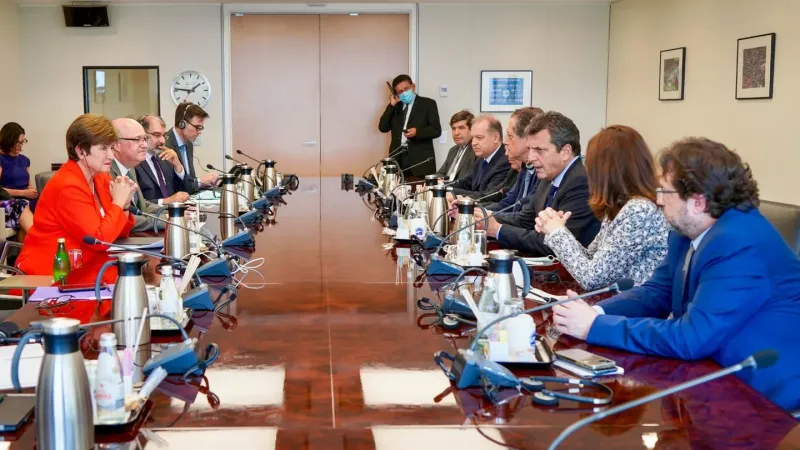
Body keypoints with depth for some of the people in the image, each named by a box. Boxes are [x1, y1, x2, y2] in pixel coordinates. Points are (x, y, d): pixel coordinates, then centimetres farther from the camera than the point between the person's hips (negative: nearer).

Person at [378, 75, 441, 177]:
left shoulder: (428, 103, 5)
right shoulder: (395, 106, 17)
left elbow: (436, 130, -2)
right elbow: (383, 128, 6)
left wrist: (417, 132, -18)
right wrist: (392, 105, 1)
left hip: (420, 159, -3)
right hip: (398, 158, 3)